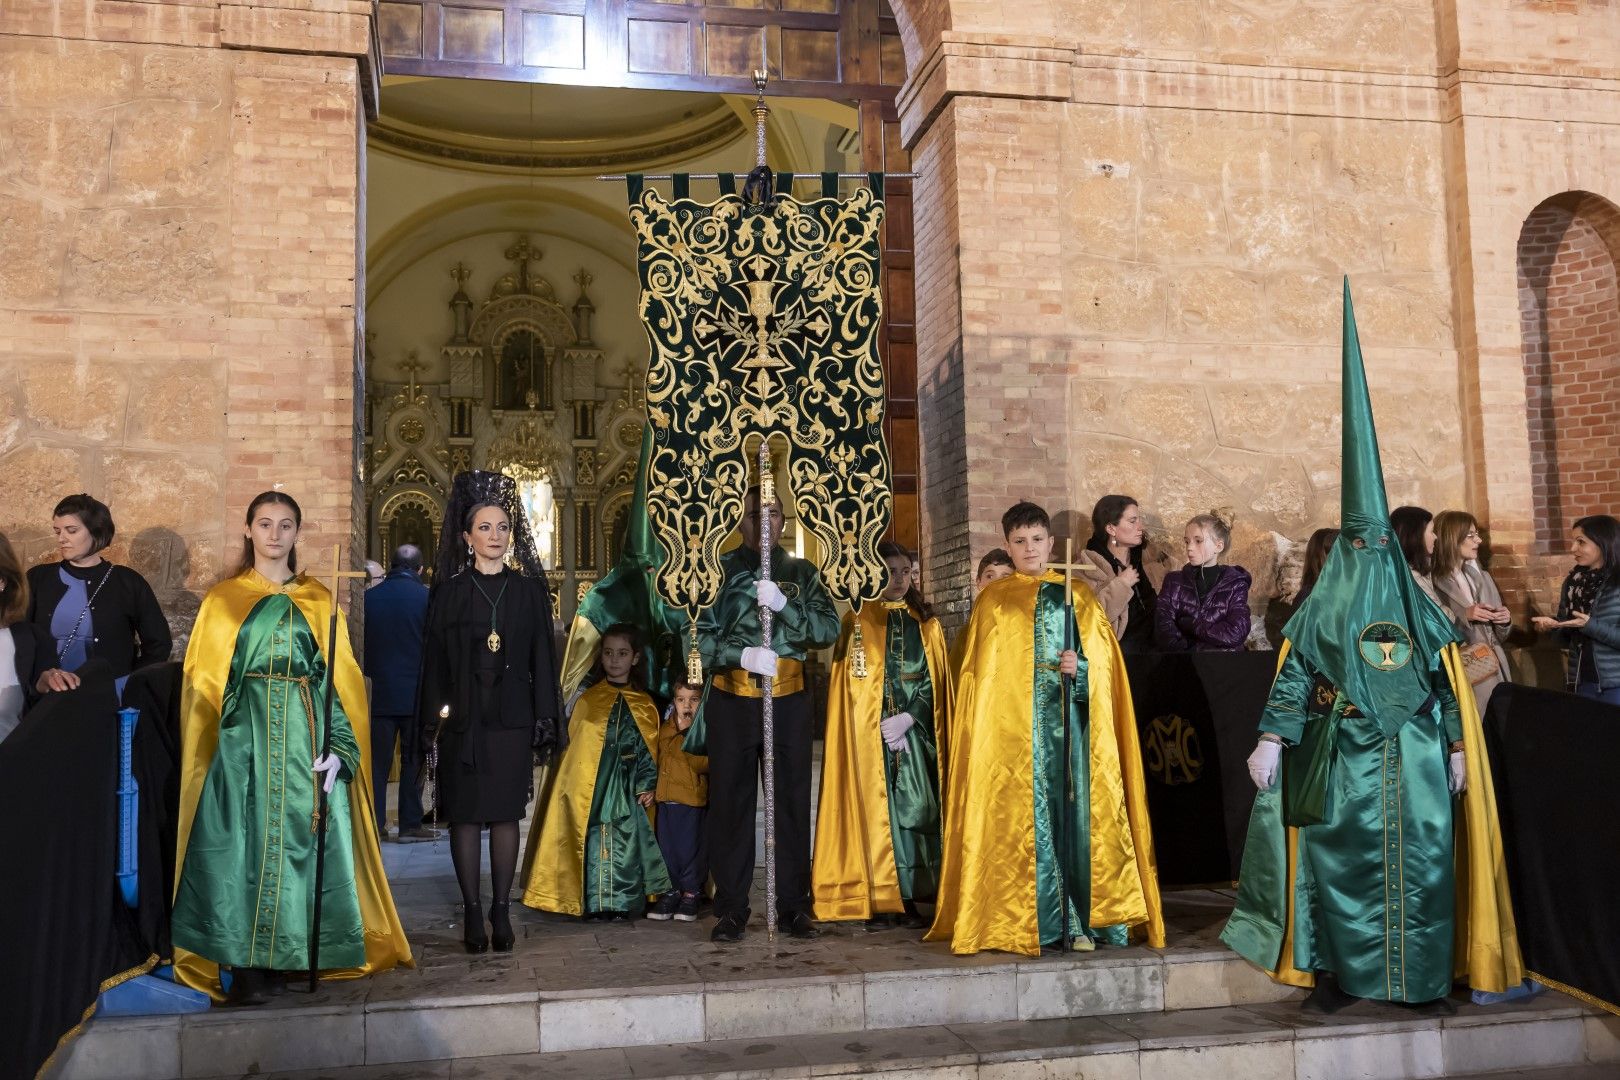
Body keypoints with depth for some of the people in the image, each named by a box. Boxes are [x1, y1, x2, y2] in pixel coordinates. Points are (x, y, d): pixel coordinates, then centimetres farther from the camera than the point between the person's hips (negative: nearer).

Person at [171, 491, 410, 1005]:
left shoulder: (320, 601, 11)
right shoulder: (222, 600, 10)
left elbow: (341, 679, 5)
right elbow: (202, 680, 6)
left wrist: (338, 748, -7)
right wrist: (212, 747, -7)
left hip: (307, 740, 1)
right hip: (244, 737, -1)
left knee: (300, 839, 1)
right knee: (244, 841, -3)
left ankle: (288, 954, 12)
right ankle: (245, 965, 4)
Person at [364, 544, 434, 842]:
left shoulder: (368, 597, 0)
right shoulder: (427, 598, -8)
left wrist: (370, 676, 15)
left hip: (378, 692, 2)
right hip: (416, 693, -2)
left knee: (377, 760, 9)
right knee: (413, 759, 6)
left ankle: (374, 823, 11)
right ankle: (410, 824, 9)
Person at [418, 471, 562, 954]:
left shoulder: (529, 589, 5)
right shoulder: (450, 591, 3)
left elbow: (543, 656, 5)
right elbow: (434, 657, 2)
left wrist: (545, 720, 0)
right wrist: (435, 719, -4)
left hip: (512, 718, 1)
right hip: (463, 718, 0)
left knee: (506, 814, 3)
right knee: (465, 814, 3)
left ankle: (501, 910, 13)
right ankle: (472, 912, 12)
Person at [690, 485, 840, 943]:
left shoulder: (802, 573, 11)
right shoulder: (720, 570, 6)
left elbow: (829, 629, -1)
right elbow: (698, 635, -3)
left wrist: (782, 604, -14)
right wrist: (742, 654, -17)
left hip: (789, 700, 1)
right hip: (732, 701, -1)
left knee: (791, 802, 4)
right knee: (730, 803, 2)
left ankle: (793, 906, 13)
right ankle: (731, 909, 10)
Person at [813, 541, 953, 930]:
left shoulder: (926, 624, 13)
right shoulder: (857, 620, 3)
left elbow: (935, 682, 7)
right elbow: (851, 685, -2)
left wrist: (907, 718, -8)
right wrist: (882, 725, -11)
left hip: (916, 730, 3)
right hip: (869, 732, -3)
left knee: (916, 807, -2)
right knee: (876, 807, -4)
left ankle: (909, 899, 3)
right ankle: (879, 901, 1)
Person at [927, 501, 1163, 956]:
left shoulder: (1076, 596, 12)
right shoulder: (992, 600, 12)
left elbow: (1102, 658, 7)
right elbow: (977, 671, 10)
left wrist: (1080, 667, -13)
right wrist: (984, 726, 1)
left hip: (1065, 722, 0)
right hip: (1010, 726, 0)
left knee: (1070, 810, -5)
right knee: (1019, 813, -4)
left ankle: (1080, 920, 2)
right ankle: (1021, 921, 2)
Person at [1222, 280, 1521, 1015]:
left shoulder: (1420, 608, 7)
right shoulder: (1320, 608, 1)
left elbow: (1448, 683, 8)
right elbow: (1292, 677, -3)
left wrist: (1458, 749, 4)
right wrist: (1271, 743, -9)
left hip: (1415, 757, 2)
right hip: (1342, 756, -2)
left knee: (1418, 862, 4)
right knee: (1339, 861, 0)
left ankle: (1424, 978, 15)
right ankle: (1332, 975, 9)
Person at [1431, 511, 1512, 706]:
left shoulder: (1483, 577, 12)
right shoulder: (1432, 583, -10)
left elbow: (1498, 636, 18)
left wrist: (1505, 620, -2)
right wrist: (1462, 616, -20)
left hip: (1495, 674, 6)